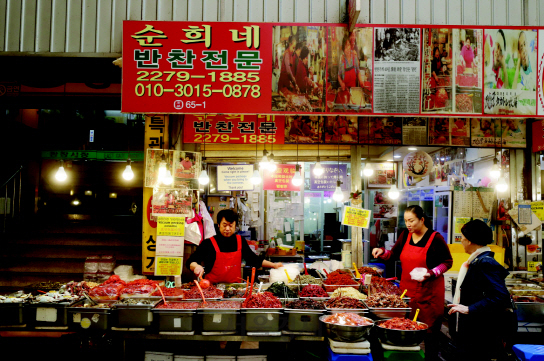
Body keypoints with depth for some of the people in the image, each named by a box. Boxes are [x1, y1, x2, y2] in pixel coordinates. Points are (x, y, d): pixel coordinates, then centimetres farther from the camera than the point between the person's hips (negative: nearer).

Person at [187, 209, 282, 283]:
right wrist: (196, 266, -26)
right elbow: (190, 262, -4)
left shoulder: (240, 241, 11)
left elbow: (253, 258, 23)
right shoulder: (209, 243, -1)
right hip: (213, 286, -2)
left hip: (235, 286, 2)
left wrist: (273, 265, 22)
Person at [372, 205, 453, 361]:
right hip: (407, 290, 5)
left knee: (430, 330, 2)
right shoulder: (405, 236, 6)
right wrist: (382, 252, -3)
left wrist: (431, 274, -16)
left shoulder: (435, 238, -9)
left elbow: (447, 262, -2)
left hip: (428, 292, -5)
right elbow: (394, 254, 17)